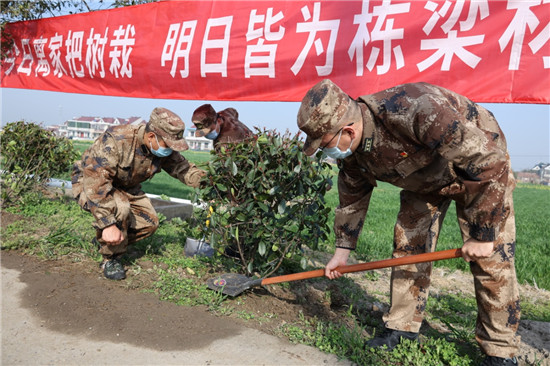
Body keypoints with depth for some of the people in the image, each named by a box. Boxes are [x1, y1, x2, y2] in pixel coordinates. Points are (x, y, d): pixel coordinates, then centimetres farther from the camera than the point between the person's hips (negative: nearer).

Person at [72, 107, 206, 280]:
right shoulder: (115, 141, -37)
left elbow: (184, 169, -9)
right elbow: (96, 183, -40)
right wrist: (108, 224, -42)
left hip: (125, 188, 7)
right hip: (90, 183, -7)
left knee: (150, 223, -5)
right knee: (119, 208, -35)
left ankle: (103, 241, 17)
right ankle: (110, 259, -11)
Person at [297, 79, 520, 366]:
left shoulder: (414, 108, -42)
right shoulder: (349, 152, -16)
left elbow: (490, 160, -36)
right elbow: (351, 199, 2)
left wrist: (483, 234, -30)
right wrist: (342, 250, 7)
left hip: (480, 168, -6)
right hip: (423, 179, 6)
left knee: (491, 260, -7)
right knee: (407, 248, 0)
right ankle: (402, 326, 16)